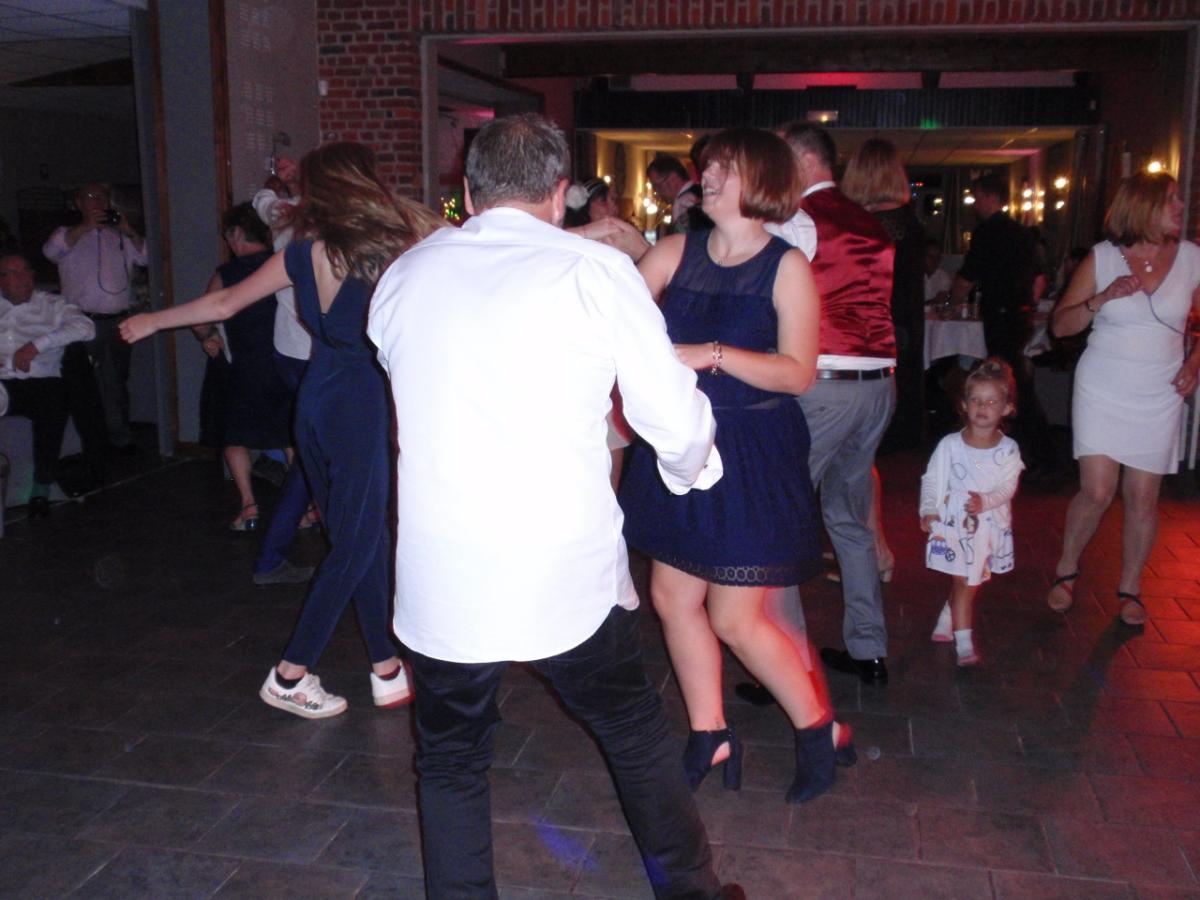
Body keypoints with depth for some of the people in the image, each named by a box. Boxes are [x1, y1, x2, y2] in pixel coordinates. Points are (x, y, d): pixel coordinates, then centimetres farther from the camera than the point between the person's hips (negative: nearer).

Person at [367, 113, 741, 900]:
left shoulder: (403, 278, 5)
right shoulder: (595, 269, -6)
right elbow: (677, 421, -5)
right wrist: (692, 467, 17)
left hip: (439, 587, 2)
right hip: (568, 576, -1)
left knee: (451, 763, 20)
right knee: (637, 733, 21)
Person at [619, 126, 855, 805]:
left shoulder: (787, 266, -7)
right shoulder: (676, 253, 5)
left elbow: (798, 371, -15)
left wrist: (713, 355, -23)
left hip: (754, 455, -5)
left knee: (734, 618, -3)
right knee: (674, 597, 9)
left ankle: (818, 729, 22)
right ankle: (710, 737, 28)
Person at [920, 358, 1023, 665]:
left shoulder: (1008, 449, -4)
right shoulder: (950, 444, -7)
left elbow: (1008, 487, -9)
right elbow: (932, 479, -4)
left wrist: (985, 501, -27)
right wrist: (928, 511, -17)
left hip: (990, 524, 2)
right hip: (955, 524, -2)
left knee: (970, 581, 14)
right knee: (965, 582, -2)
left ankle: (946, 622, 37)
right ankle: (964, 643, 4)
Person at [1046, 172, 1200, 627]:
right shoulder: (1102, 257, -4)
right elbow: (1060, 325, -4)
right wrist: (1101, 299, -19)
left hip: (1159, 398, 2)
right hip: (1102, 391, -2)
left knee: (1143, 498, 3)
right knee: (1097, 492, -8)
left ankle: (1130, 589, 21)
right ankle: (1066, 570, 18)